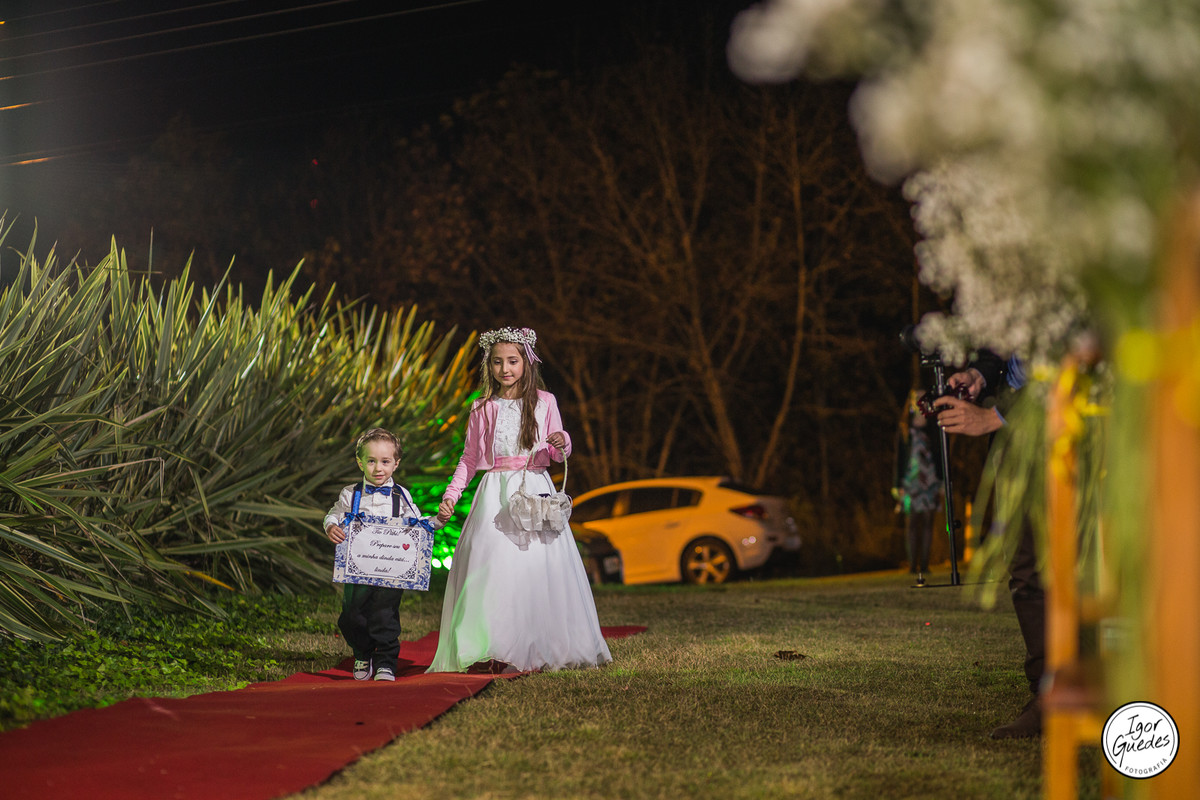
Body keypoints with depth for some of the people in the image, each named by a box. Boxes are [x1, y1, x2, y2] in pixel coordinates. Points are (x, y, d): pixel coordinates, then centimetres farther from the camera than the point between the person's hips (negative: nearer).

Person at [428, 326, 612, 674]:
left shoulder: (544, 402, 5)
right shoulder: (483, 409, 8)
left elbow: (558, 454, 9)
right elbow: (469, 458, 14)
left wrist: (561, 444, -14)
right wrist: (450, 495, 4)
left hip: (535, 490, 0)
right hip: (496, 496, 1)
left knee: (537, 565, -6)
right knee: (492, 568, -8)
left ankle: (538, 649, 3)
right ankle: (492, 651, -6)